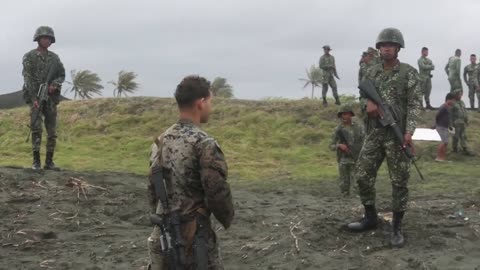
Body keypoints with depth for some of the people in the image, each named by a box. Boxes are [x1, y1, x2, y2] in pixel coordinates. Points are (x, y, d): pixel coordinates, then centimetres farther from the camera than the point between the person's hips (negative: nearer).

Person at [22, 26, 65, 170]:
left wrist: (55, 84, -12)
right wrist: (34, 99, -20)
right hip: (35, 96, -4)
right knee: (36, 129, -11)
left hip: (51, 97, 4)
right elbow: (28, 78, -10)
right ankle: (36, 162, -9)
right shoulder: (29, 57, -2)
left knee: (52, 131, 2)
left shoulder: (54, 57, 11)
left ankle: (49, 161, 8)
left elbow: (62, 74, 11)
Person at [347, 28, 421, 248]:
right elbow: (364, 96, 17)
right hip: (374, 133, 5)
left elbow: (414, 104, -11)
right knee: (363, 176, 4)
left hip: (397, 134, -5)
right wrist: (368, 103, -9)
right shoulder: (372, 72, 9)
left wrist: (408, 132, -23)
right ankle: (370, 218, 22)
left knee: (399, 181, -1)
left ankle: (396, 228, 8)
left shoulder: (409, 72, -6)